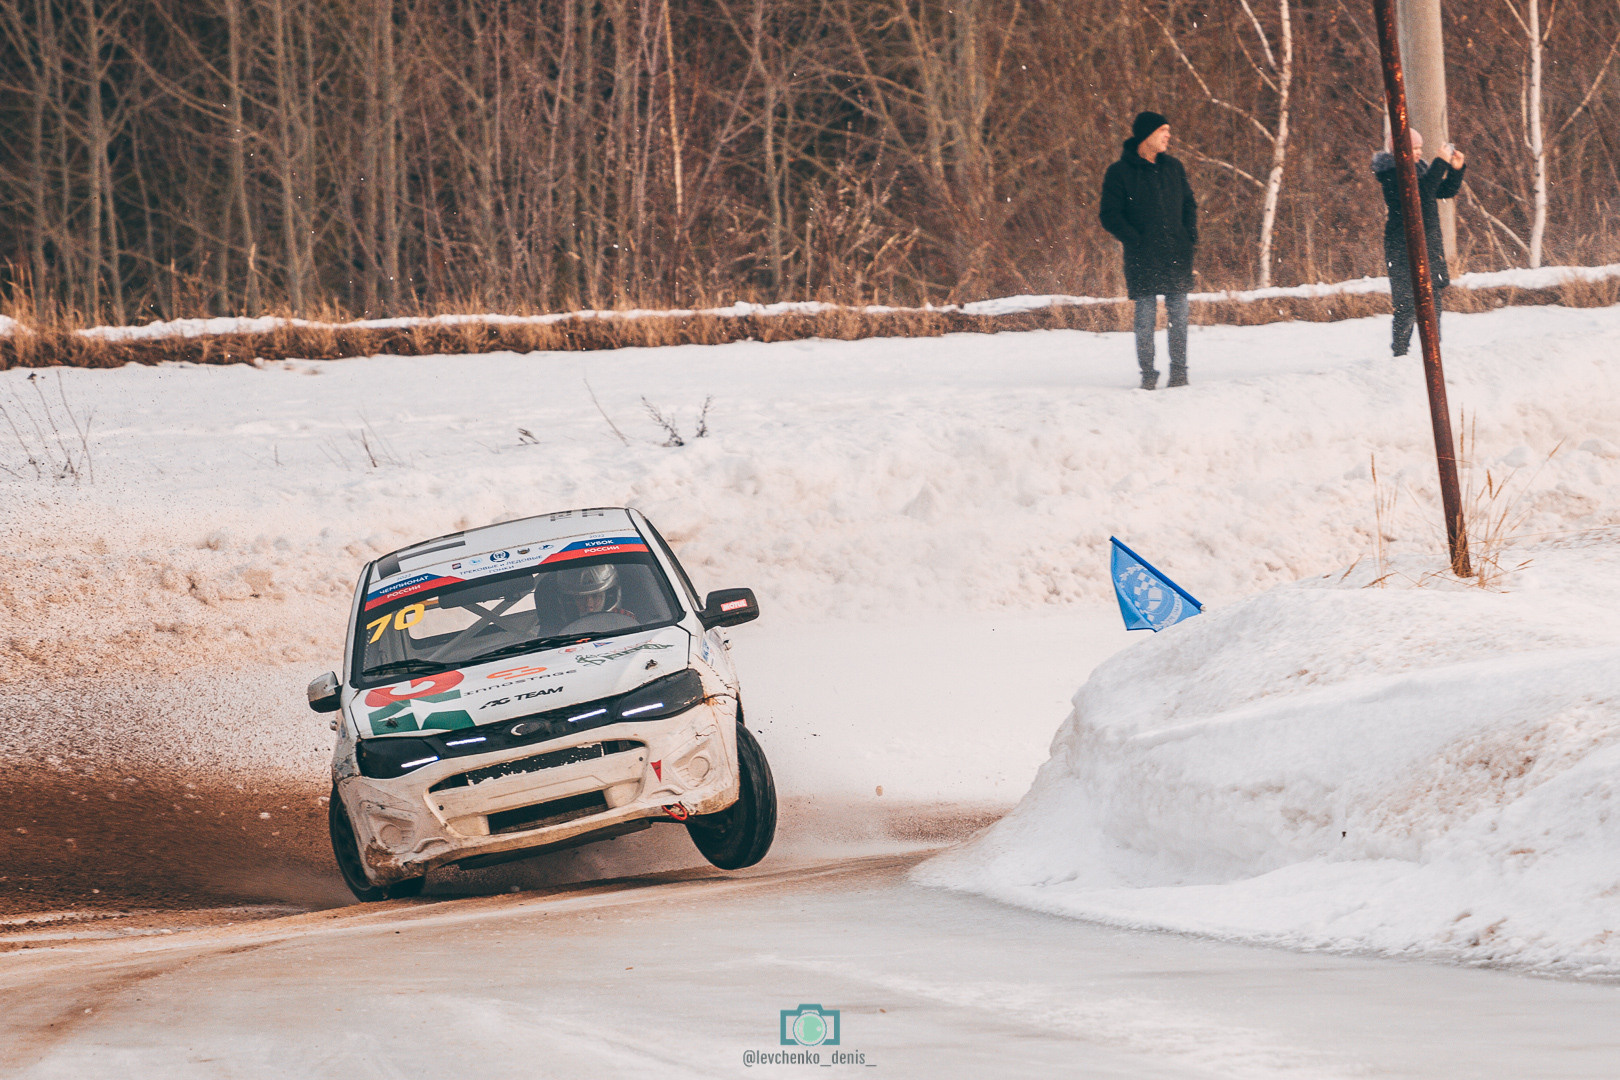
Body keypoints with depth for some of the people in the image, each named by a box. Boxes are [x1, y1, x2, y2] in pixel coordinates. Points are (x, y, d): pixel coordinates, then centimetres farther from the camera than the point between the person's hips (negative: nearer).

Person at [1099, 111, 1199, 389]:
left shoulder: (1173, 168, 13)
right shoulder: (1119, 173, -2)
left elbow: (1189, 204, 22)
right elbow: (1110, 216, -3)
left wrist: (1191, 238, 7)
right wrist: (1136, 242, -12)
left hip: (1177, 257, 4)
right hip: (1142, 259, -4)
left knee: (1178, 316, 2)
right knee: (1146, 317, -5)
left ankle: (1179, 371, 10)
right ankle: (1147, 374, 3)